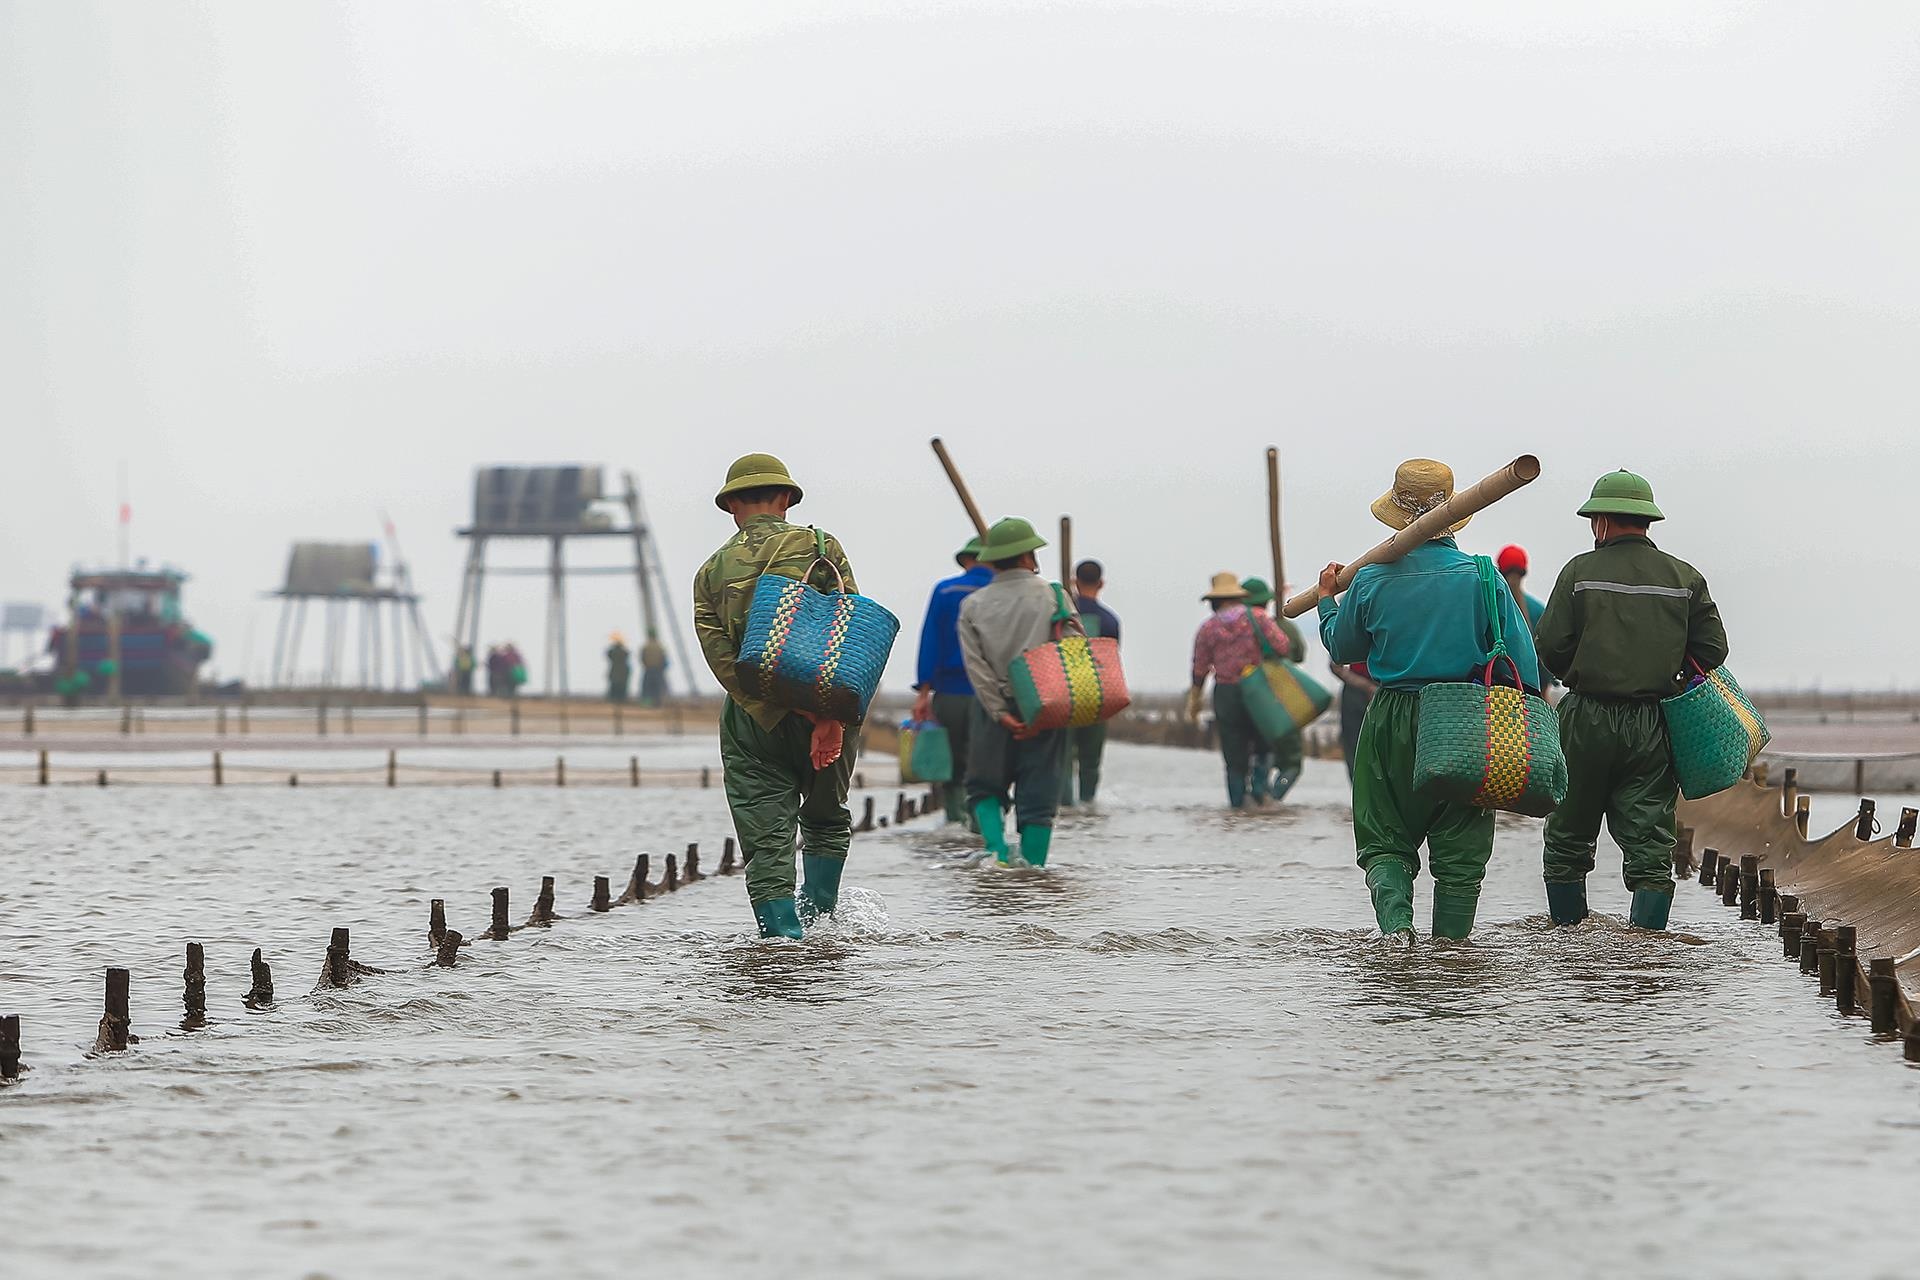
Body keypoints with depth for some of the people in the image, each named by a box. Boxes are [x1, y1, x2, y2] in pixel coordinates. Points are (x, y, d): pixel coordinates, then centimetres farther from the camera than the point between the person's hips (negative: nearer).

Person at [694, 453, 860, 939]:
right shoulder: (820, 548, 0)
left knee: (767, 840, 3)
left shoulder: (712, 571, 5)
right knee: (826, 822, 21)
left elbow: (721, 657, -6)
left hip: (752, 717, 1)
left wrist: (786, 715, -12)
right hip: (827, 711, 0)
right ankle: (818, 914, 13)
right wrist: (829, 715, -16)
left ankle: (783, 934, -6)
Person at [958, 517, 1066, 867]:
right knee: (1038, 794, 5)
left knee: (985, 786, 14)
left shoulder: (973, 605, 3)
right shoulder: (1052, 596, -2)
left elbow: (976, 665, -6)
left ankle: (997, 847, -6)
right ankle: (1033, 863, 1)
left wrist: (1001, 714, -7)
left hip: (995, 709, 1)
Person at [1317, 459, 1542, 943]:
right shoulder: (1481, 576, -8)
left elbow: (1342, 648, 12)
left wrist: (1326, 599, 31)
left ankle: (1396, 922, -13)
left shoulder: (1371, 581, -5)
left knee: (1384, 840, 10)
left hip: (1392, 725, 1)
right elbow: (1521, 658, -6)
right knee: (1460, 848, 10)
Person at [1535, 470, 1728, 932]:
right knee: (1650, 844, 2)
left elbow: (1550, 647, -7)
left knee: (1568, 839, 13)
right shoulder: (1684, 578, 4)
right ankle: (1646, 936, -10)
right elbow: (1712, 649, 3)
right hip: (1651, 727, 2)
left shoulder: (1581, 571, -4)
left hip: (1587, 720, -2)